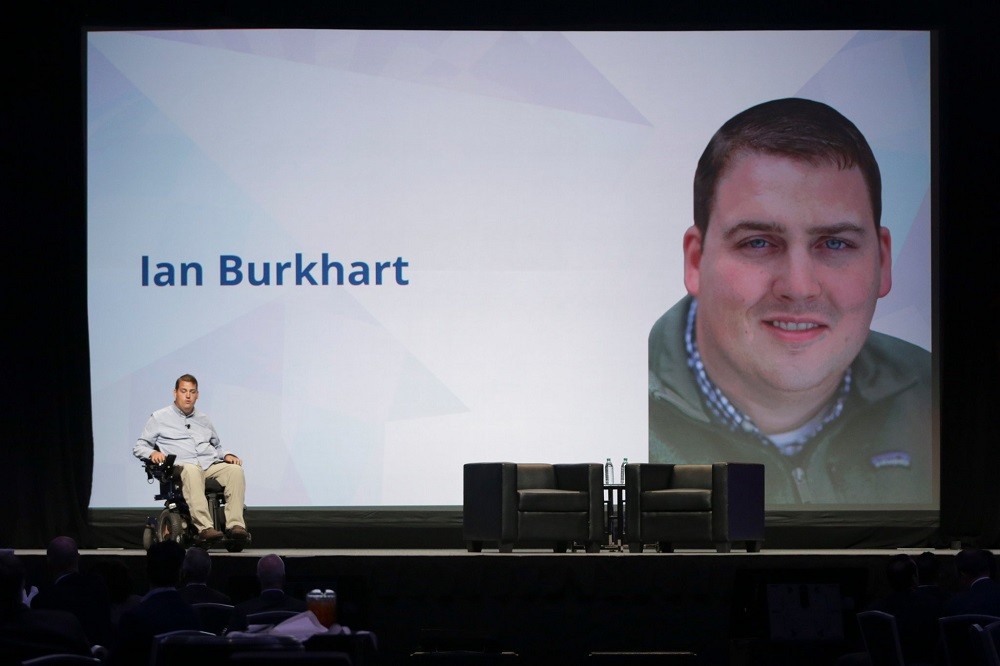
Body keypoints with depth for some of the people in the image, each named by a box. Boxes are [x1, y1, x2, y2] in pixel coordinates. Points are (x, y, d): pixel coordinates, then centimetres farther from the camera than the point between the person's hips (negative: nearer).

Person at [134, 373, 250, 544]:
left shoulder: (203, 419, 30)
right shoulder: (159, 418, 17)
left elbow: (217, 446, 38)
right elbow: (139, 447, 15)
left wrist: (227, 455, 14)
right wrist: (152, 453, -8)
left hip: (211, 465, 4)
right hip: (180, 466, -4)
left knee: (235, 469, -28)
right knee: (191, 471, -42)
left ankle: (235, 525, -39)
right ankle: (204, 528, -53)